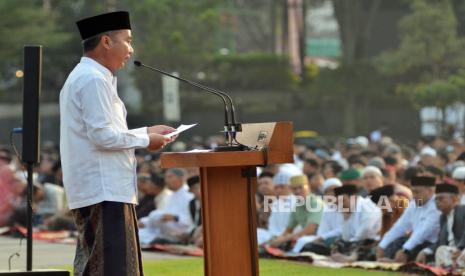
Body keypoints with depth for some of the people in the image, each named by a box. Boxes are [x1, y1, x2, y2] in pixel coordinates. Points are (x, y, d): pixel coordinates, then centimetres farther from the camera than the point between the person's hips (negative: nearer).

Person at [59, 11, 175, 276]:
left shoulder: (86, 77, 19)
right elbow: (102, 136, -20)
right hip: (104, 193, -11)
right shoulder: (93, 80, -14)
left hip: (98, 191, 11)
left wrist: (146, 131, 19)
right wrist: (146, 140, -7)